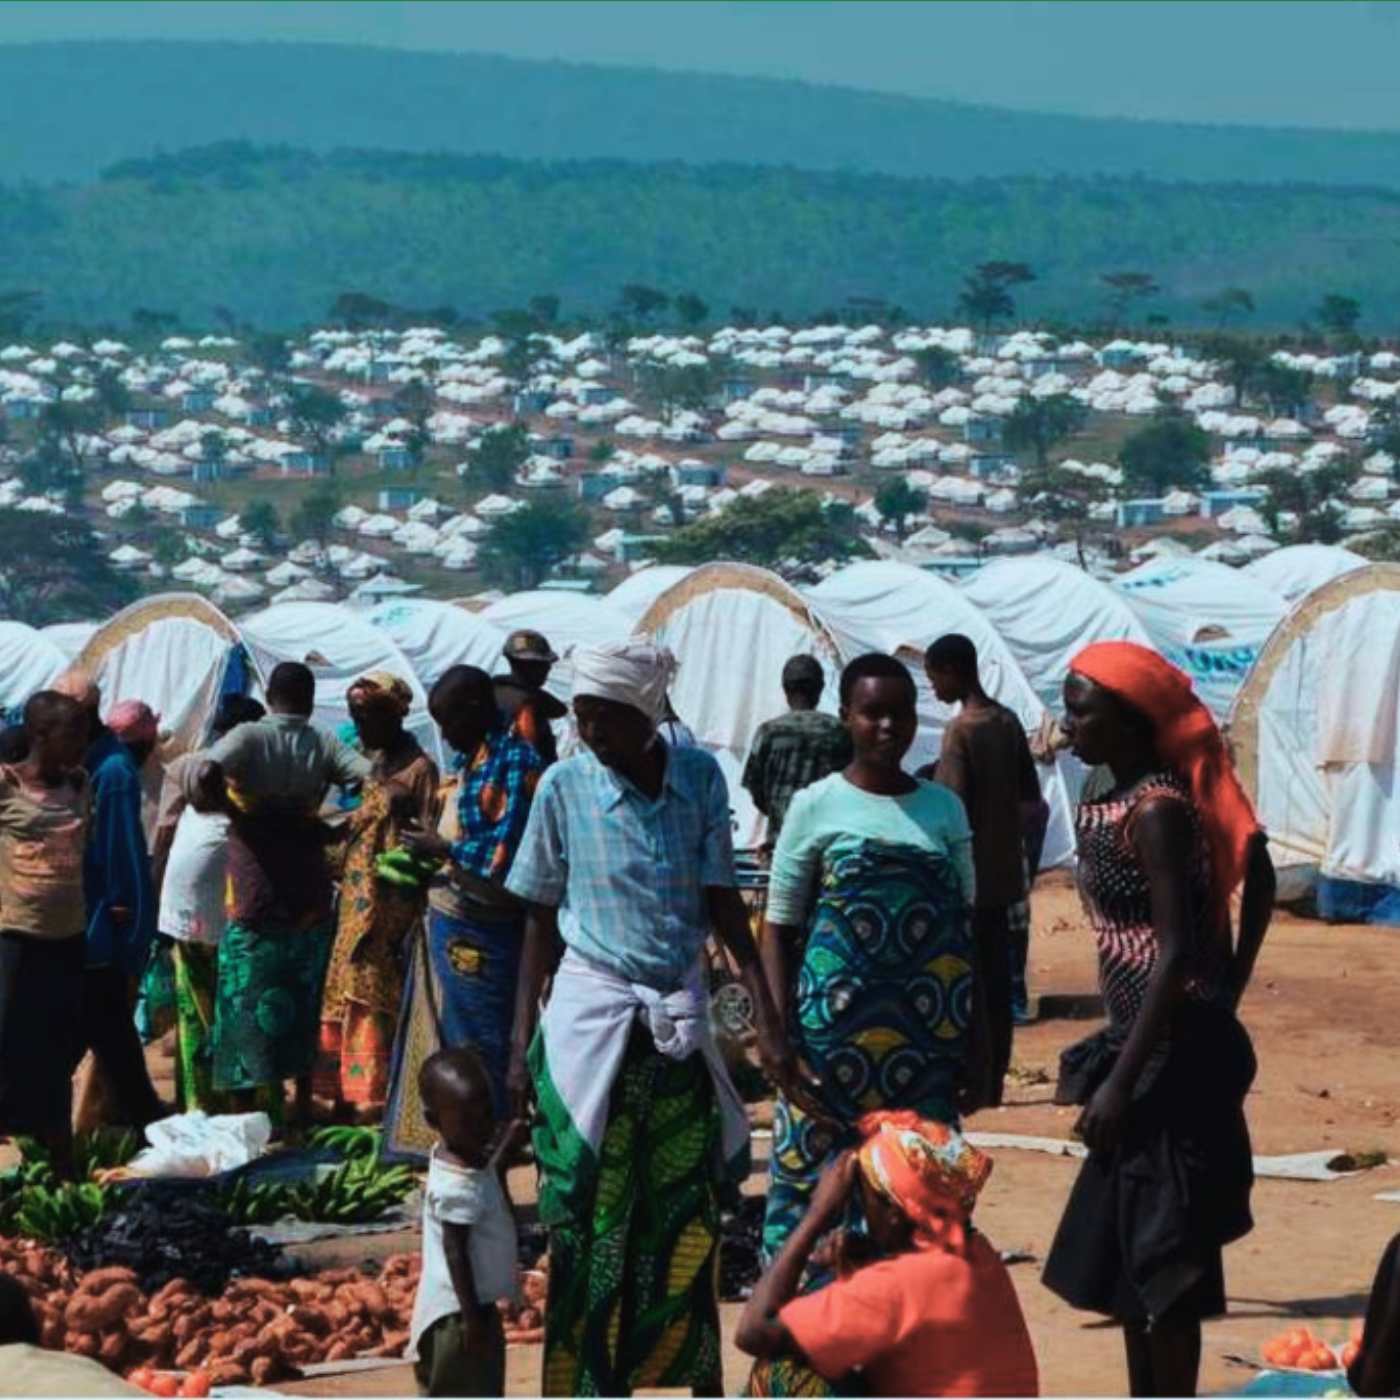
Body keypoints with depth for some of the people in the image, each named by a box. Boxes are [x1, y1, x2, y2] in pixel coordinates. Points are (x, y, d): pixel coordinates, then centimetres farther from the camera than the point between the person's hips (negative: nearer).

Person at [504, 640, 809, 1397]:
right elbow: (542, 918, 1)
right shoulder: (564, 786, -6)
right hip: (591, 1015, -2)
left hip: (681, 1016, 2)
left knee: (688, 1219, 6)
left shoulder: (700, 777, -3)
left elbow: (723, 901, 1)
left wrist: (766, 1019, -4)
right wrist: (522, 1043, -1)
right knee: (592, 1220, 2)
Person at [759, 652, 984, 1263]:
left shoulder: (943, 809, 10)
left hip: (927, 1032, 3)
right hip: (838, 1024, -3)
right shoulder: (818, 806, 0)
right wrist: (780, 1036, -9)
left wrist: (976, 1045, 10)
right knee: (818, 1181, -3)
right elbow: (778, 931, 0)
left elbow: (963, 933, 13)